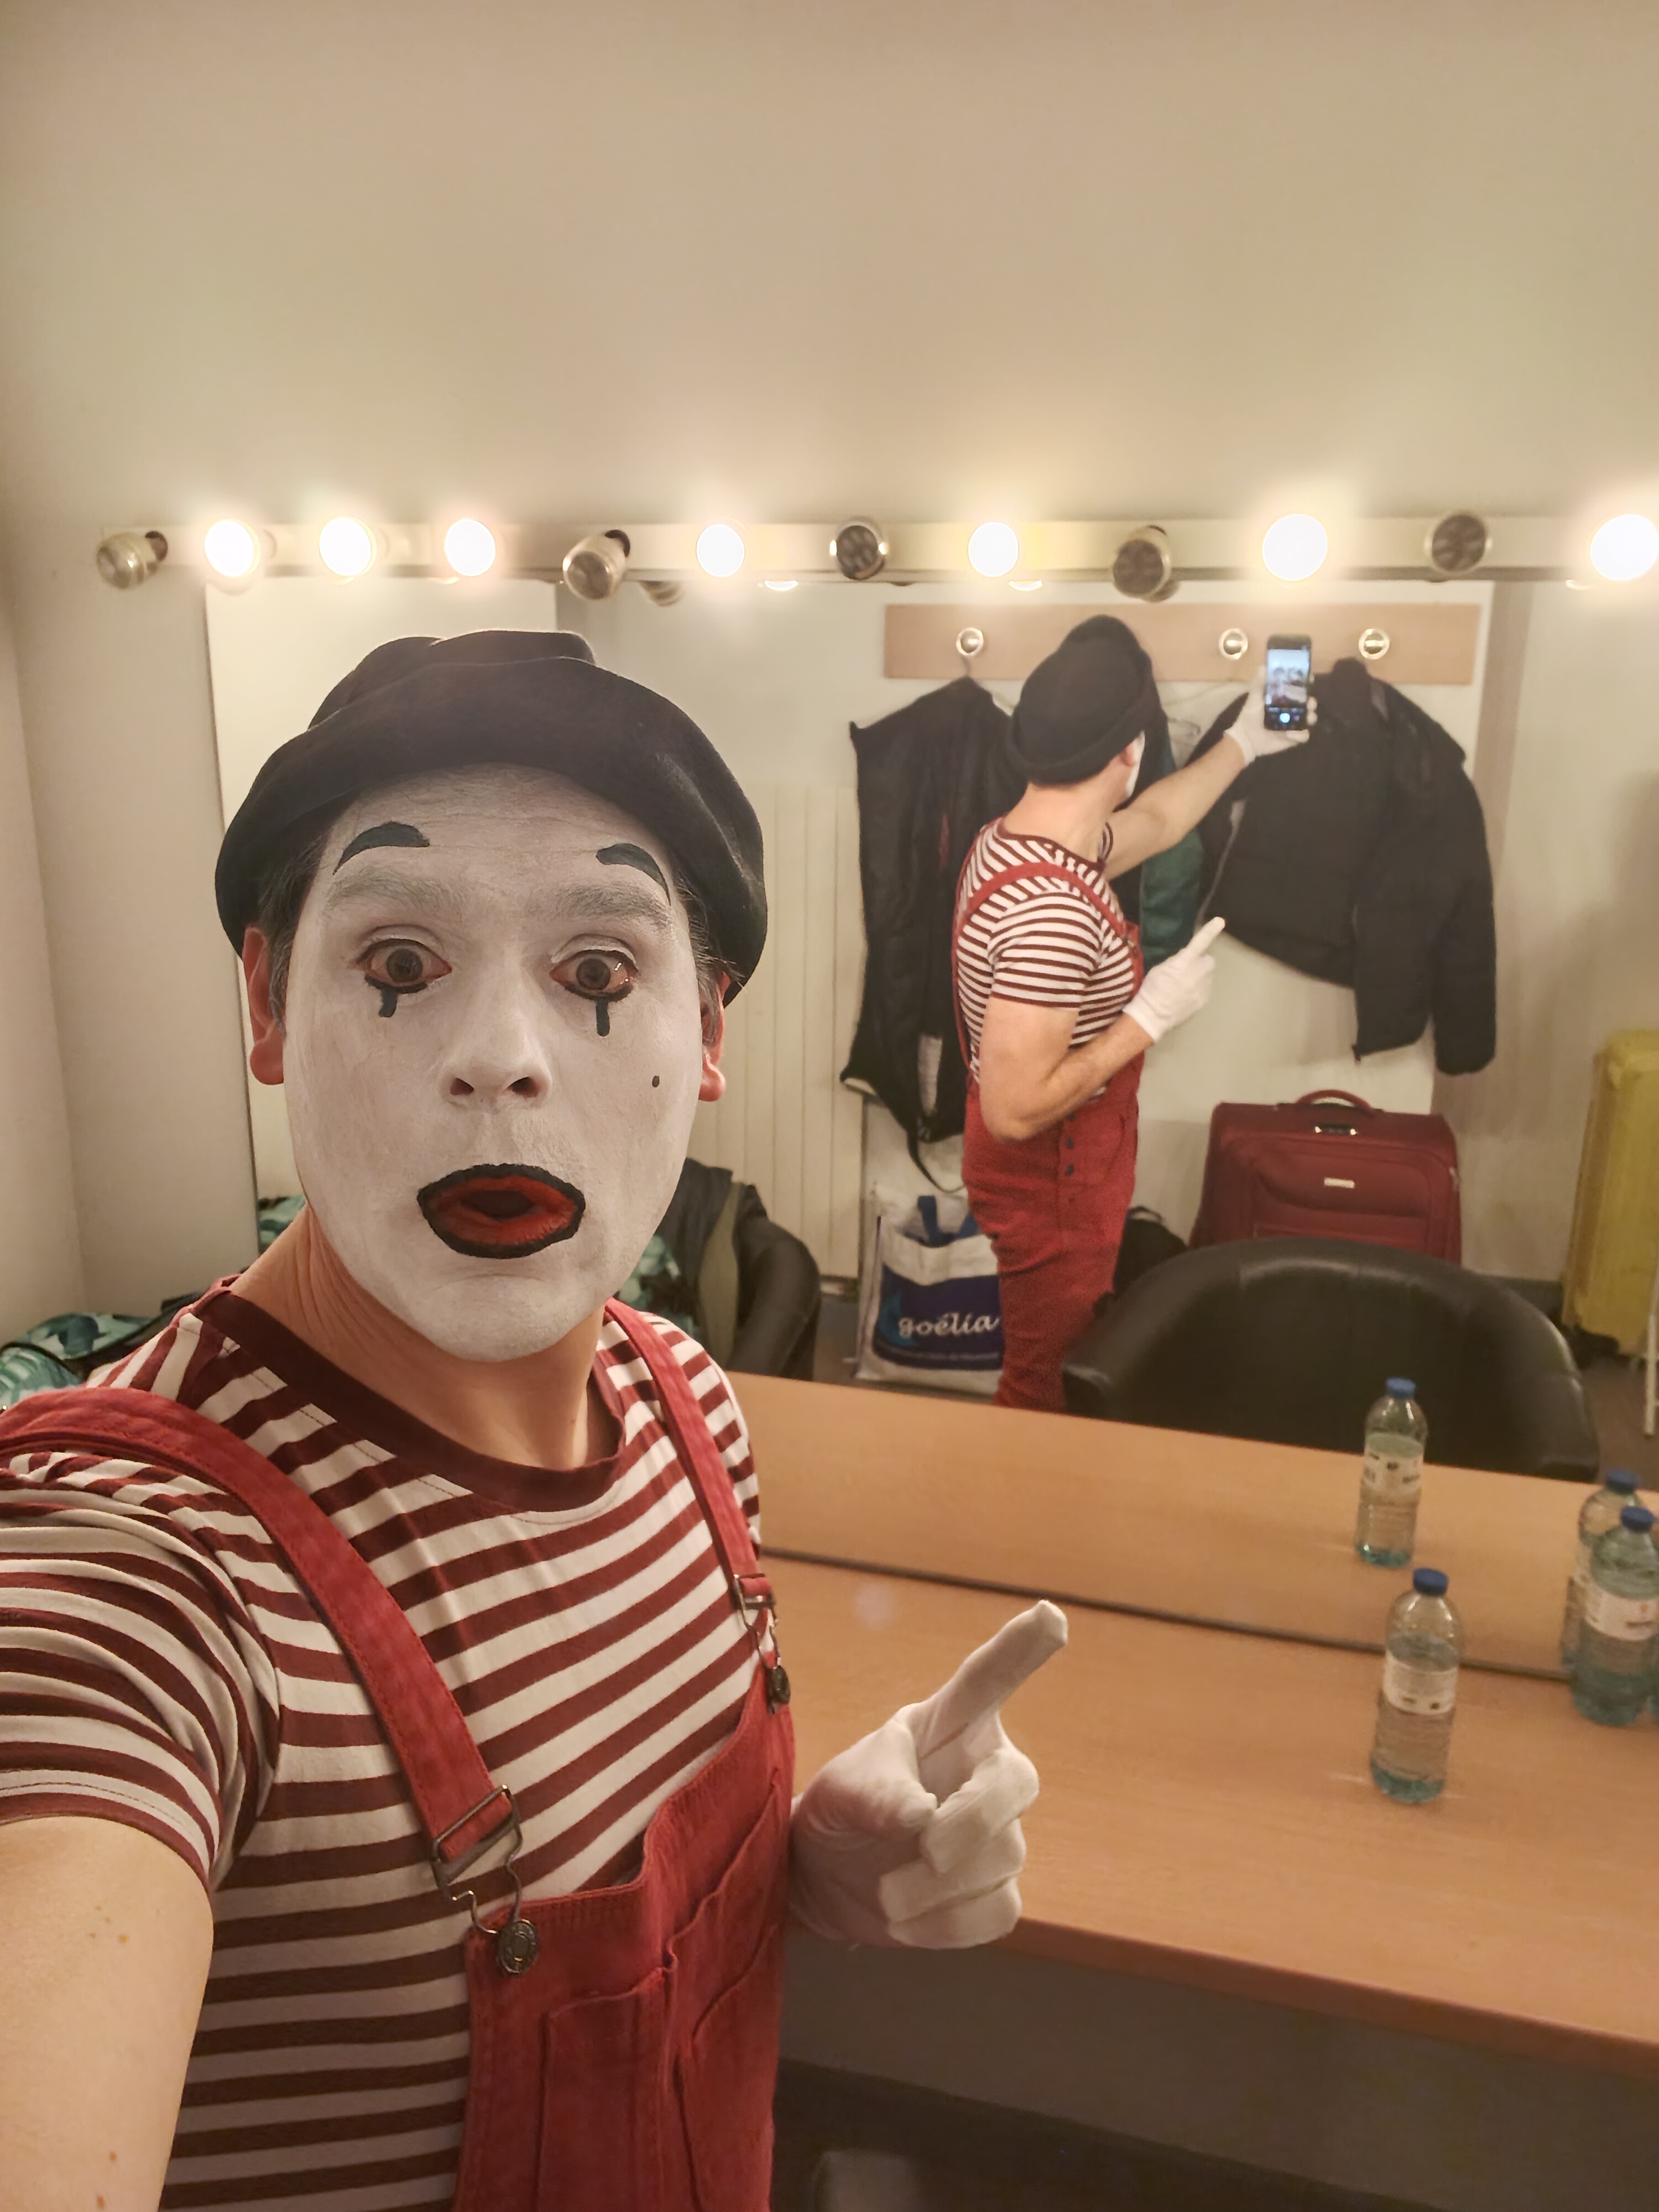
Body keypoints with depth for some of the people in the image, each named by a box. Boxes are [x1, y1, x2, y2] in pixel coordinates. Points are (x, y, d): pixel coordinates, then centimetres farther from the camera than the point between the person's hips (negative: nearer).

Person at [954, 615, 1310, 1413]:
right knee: (1048, 1392, 10)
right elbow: (1015, 1110, -33)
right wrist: (1150, 1015, -25)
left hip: (1064, 1169, 9)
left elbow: (1154, 822, 20)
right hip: (1050, 1181, -9)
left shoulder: (1016, 835, -2)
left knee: (1052, 1367, 26)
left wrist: (1244, 743, 31)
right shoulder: (1050, 910, -33)